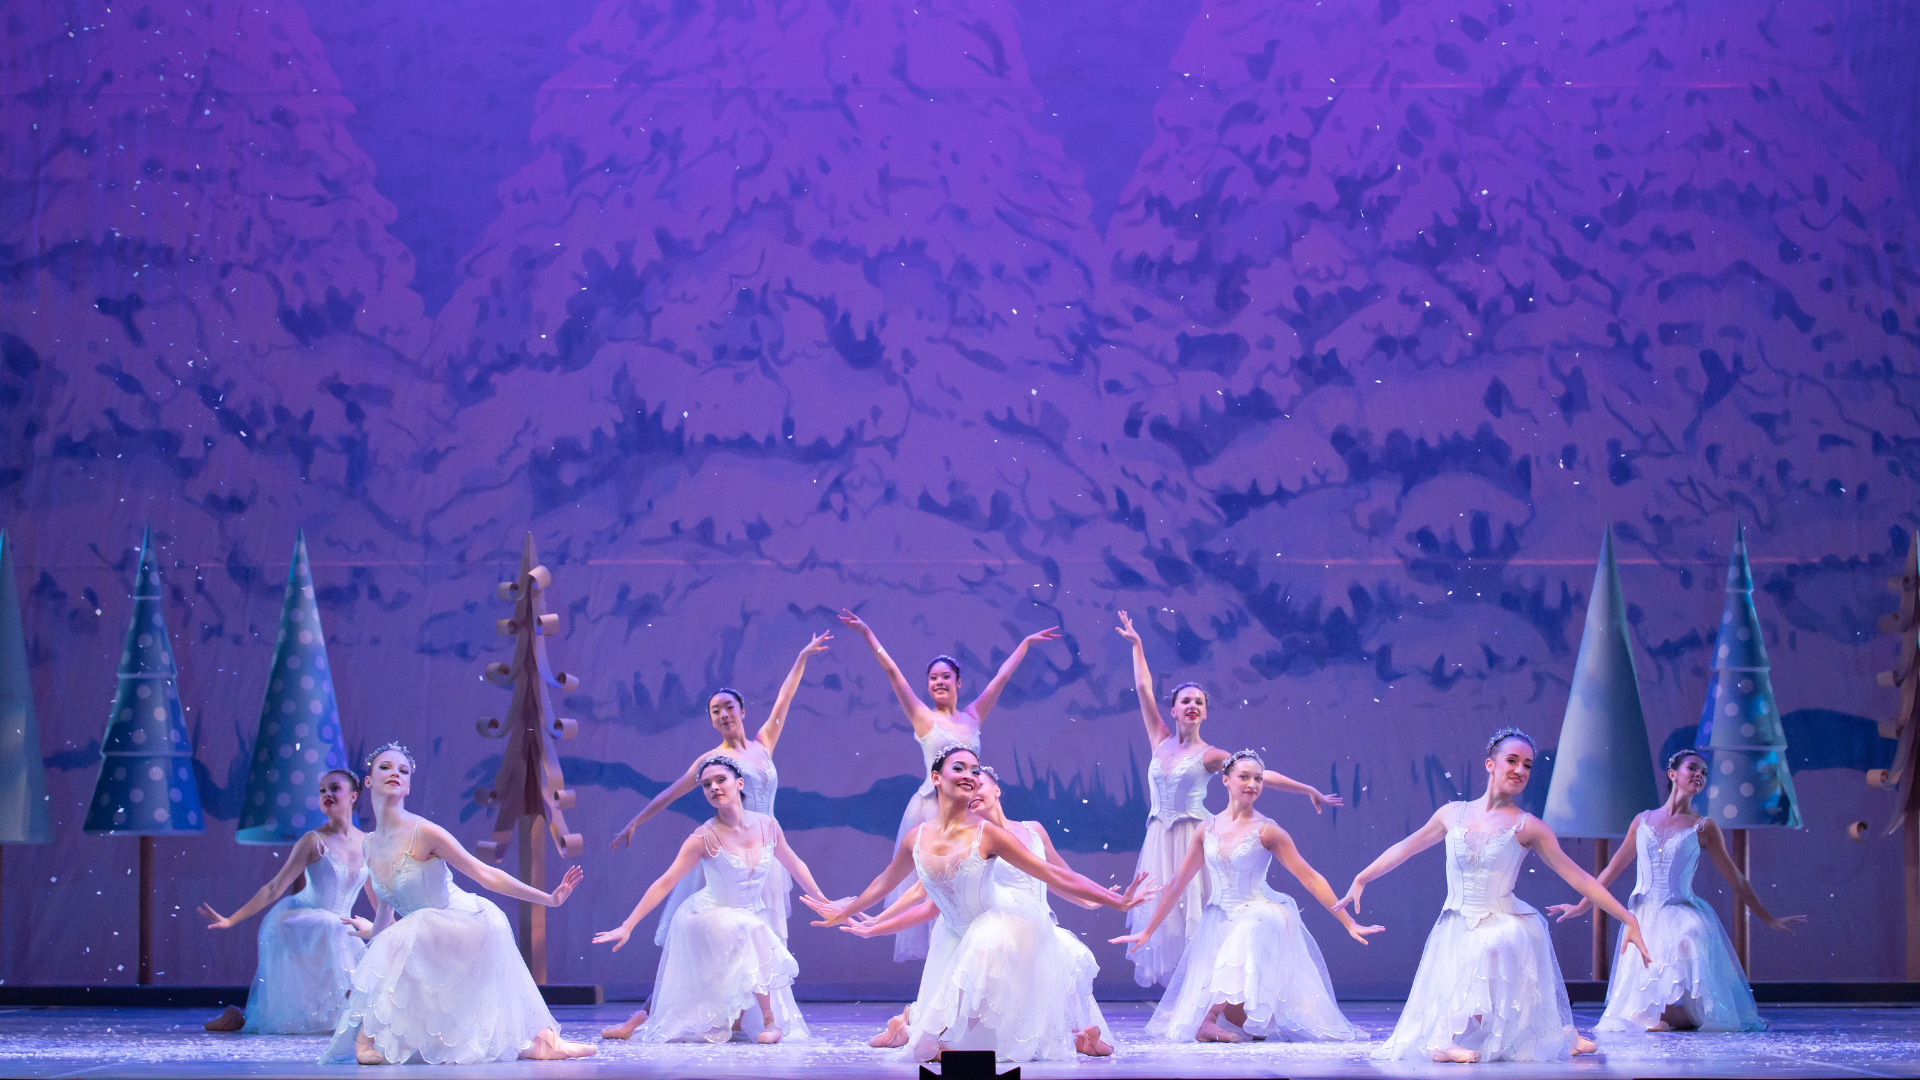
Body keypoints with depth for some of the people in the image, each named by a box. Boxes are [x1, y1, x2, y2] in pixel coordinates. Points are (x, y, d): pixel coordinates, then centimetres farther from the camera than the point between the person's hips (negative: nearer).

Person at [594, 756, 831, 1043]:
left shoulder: (767, 826, -7)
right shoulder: (705, 838, -18)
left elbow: (794, 865, 11)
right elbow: (664, 883, -19)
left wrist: (822, 902, 19)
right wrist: (627, 927, -25)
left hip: (751, 915, 5)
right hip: (708, 918, -5)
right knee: (753, 933, -35)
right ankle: (769, 1020, -25)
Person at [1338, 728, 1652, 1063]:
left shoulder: (1527, 827, -3)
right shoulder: (1454, 813, 6)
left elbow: (1578, 878, -4)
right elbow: (1405, 848, 19)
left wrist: (1629, 920, -9)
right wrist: (1361, 879, 20)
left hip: (1503, 930, -2)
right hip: (1455, 932, 2)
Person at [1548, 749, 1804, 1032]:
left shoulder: (1704, 828, 4)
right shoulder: (1643, 821, 11)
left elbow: (1737, 881, 9)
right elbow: (1613, 870, 21)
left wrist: (1770, 920, 10)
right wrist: (1581, 907, 26)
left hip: (1683, 922, -2)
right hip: (1643, 921, 2)